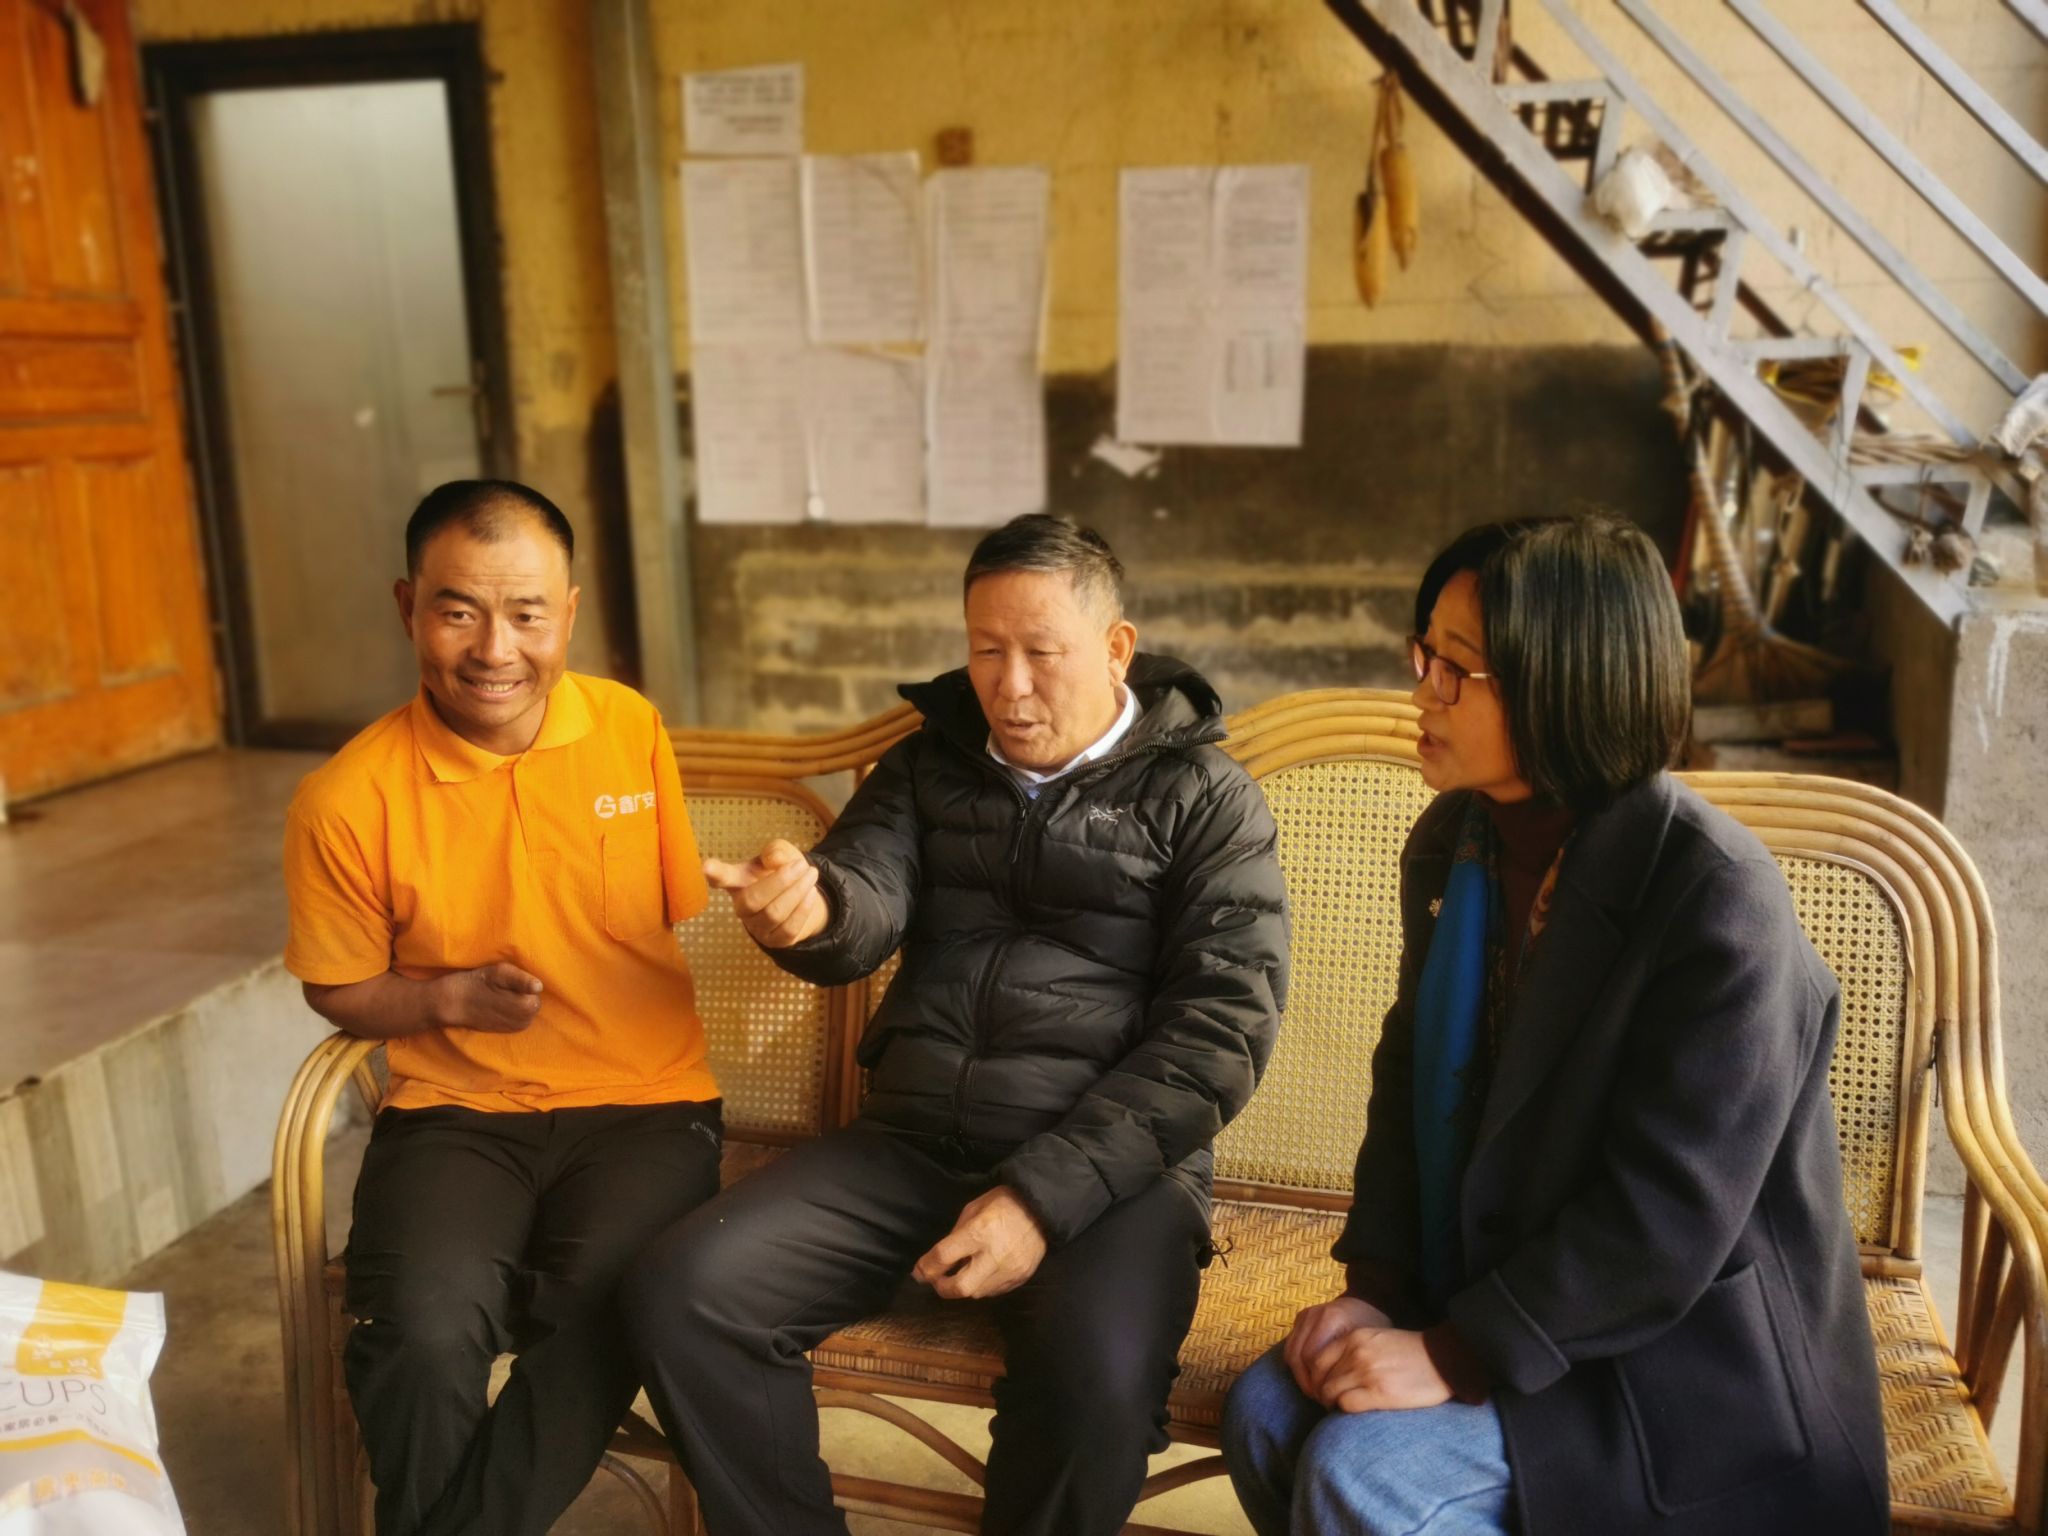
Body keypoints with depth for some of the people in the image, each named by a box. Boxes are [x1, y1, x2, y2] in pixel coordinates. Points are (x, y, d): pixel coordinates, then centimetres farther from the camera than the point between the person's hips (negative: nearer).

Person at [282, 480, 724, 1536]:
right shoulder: (348, 798, -5)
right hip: (454, 1112, 0)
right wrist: (450, 997, -8)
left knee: (599, 1311, -27)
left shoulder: (634, 732, 1)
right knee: (422, 1331, -28)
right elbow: (340, 991, 8)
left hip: (643, 1102, 1)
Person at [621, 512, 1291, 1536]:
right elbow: (867, 908, -4)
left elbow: (1220, 1027, -8)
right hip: (906, 1143, 4)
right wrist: (809, 906, -31)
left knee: (1098, 1378, -32)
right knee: (679, 1294, -16)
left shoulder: (1204, 799, 1)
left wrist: (1044, 1193, -17)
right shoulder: (929, 762, 13)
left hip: (1105, 1166, -3)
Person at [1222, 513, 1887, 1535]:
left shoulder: (1717, 897, -23)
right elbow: (1408, 1080, 7)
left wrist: (1458, 1354, -22)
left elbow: (1666, 1224, -24)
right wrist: (1375, 1291, -5)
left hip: (1683, 1353, -7)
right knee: (1267, 1415, -11)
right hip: (1485, 1294, 7)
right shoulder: (1454, 845, 1)